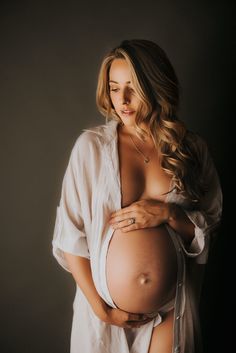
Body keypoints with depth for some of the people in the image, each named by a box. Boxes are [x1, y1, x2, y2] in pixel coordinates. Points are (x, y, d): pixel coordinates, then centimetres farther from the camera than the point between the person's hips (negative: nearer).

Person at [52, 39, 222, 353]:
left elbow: (209, 227, 3)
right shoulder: (91, 145, -10)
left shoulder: (191, 148, -4)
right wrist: (100, 308, -10)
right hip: (106, 308, -1)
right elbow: (70, 235, -8)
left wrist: (167, 214, -15)